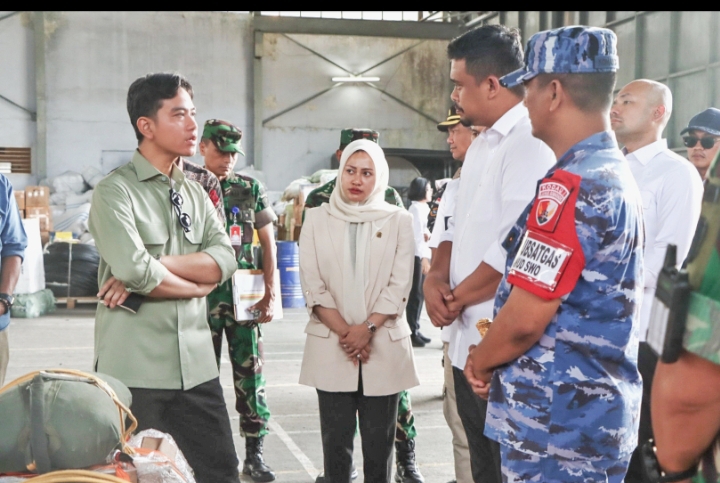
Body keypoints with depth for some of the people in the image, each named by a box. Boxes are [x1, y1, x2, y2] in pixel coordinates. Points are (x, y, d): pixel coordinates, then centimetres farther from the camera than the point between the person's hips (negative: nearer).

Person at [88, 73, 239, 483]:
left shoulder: (195, 192, 12)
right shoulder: (115, 191, -8)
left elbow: (225, 260, -2)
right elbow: (135, 271, -21)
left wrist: (154, 267, -15)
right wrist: (198, 283, -5)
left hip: (196, 366, 6)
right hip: (135, 371, -5)